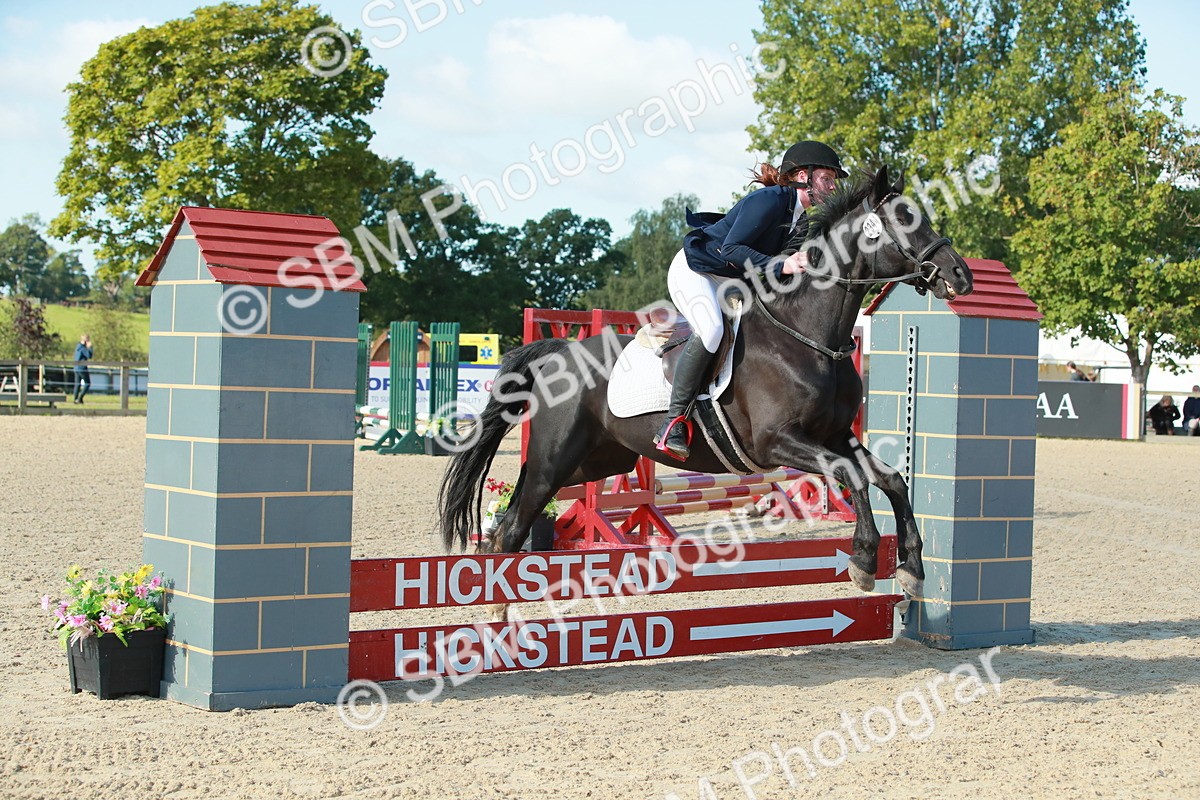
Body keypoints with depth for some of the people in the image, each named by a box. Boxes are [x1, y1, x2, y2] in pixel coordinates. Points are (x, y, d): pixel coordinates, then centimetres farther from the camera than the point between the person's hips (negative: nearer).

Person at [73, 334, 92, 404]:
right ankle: (80, 398, -10)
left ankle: (76, 400, 9)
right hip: (82, 368, -9)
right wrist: (90, 347, -7)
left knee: (77, 384, 10)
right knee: (87, 383, -2)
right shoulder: (82, 347, -14)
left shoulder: (77, 346, 14)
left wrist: (88, 348, 10)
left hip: (76, 368, 9)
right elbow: (89, 356, -16)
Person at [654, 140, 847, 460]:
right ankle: (674, 421, -26)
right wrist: (781, 266, -38)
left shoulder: (801, 219, 4)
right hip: (694, 269, -10)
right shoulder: (768, 200, -24)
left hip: (729, 281, 10)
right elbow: (731, 249, -32)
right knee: (711, 331, -32)